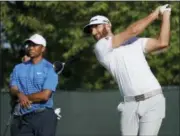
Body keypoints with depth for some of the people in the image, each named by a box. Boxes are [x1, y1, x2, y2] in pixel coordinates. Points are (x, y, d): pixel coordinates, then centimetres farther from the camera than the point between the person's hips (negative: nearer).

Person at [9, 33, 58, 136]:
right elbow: (13, 90, 5)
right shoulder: (19, 68, 15)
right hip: (23, 117, 5)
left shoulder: (49, 69, -2)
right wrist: (20, 94, -19)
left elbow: (45, 95, -13)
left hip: (44, 116, -5)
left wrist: (25, 97, -5)